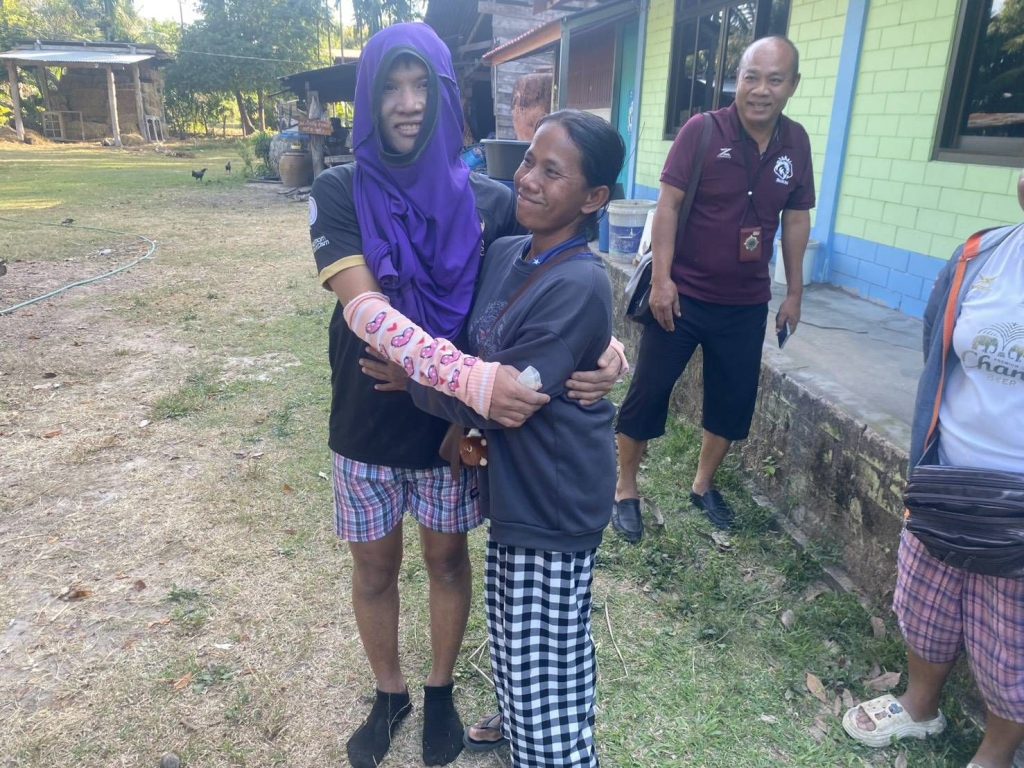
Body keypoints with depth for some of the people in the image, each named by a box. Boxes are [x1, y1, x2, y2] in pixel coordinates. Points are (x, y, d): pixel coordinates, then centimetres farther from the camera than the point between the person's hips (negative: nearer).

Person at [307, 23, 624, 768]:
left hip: (458, 423, 1)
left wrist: (606, 348, -26)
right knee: (374, 568, 16)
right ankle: (389, 694, 44)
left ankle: (441, 693, 44)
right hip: (369, 425, 0)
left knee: (448, 559, 18)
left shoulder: (488, 200, -7)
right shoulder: (340, 193, -12)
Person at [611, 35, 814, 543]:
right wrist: (661, 279, -18)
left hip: (747, 304, 5)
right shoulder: (702, 130, -11)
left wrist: (794, 292, 10)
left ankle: (703, 485, 35)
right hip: (683, 295, -4)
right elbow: (667, 205, -12)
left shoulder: (796, 143, 3)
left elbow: (796, 220, 10)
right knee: (648, 393, 2)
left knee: (734, 400, 13)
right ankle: (625, 491, 20)